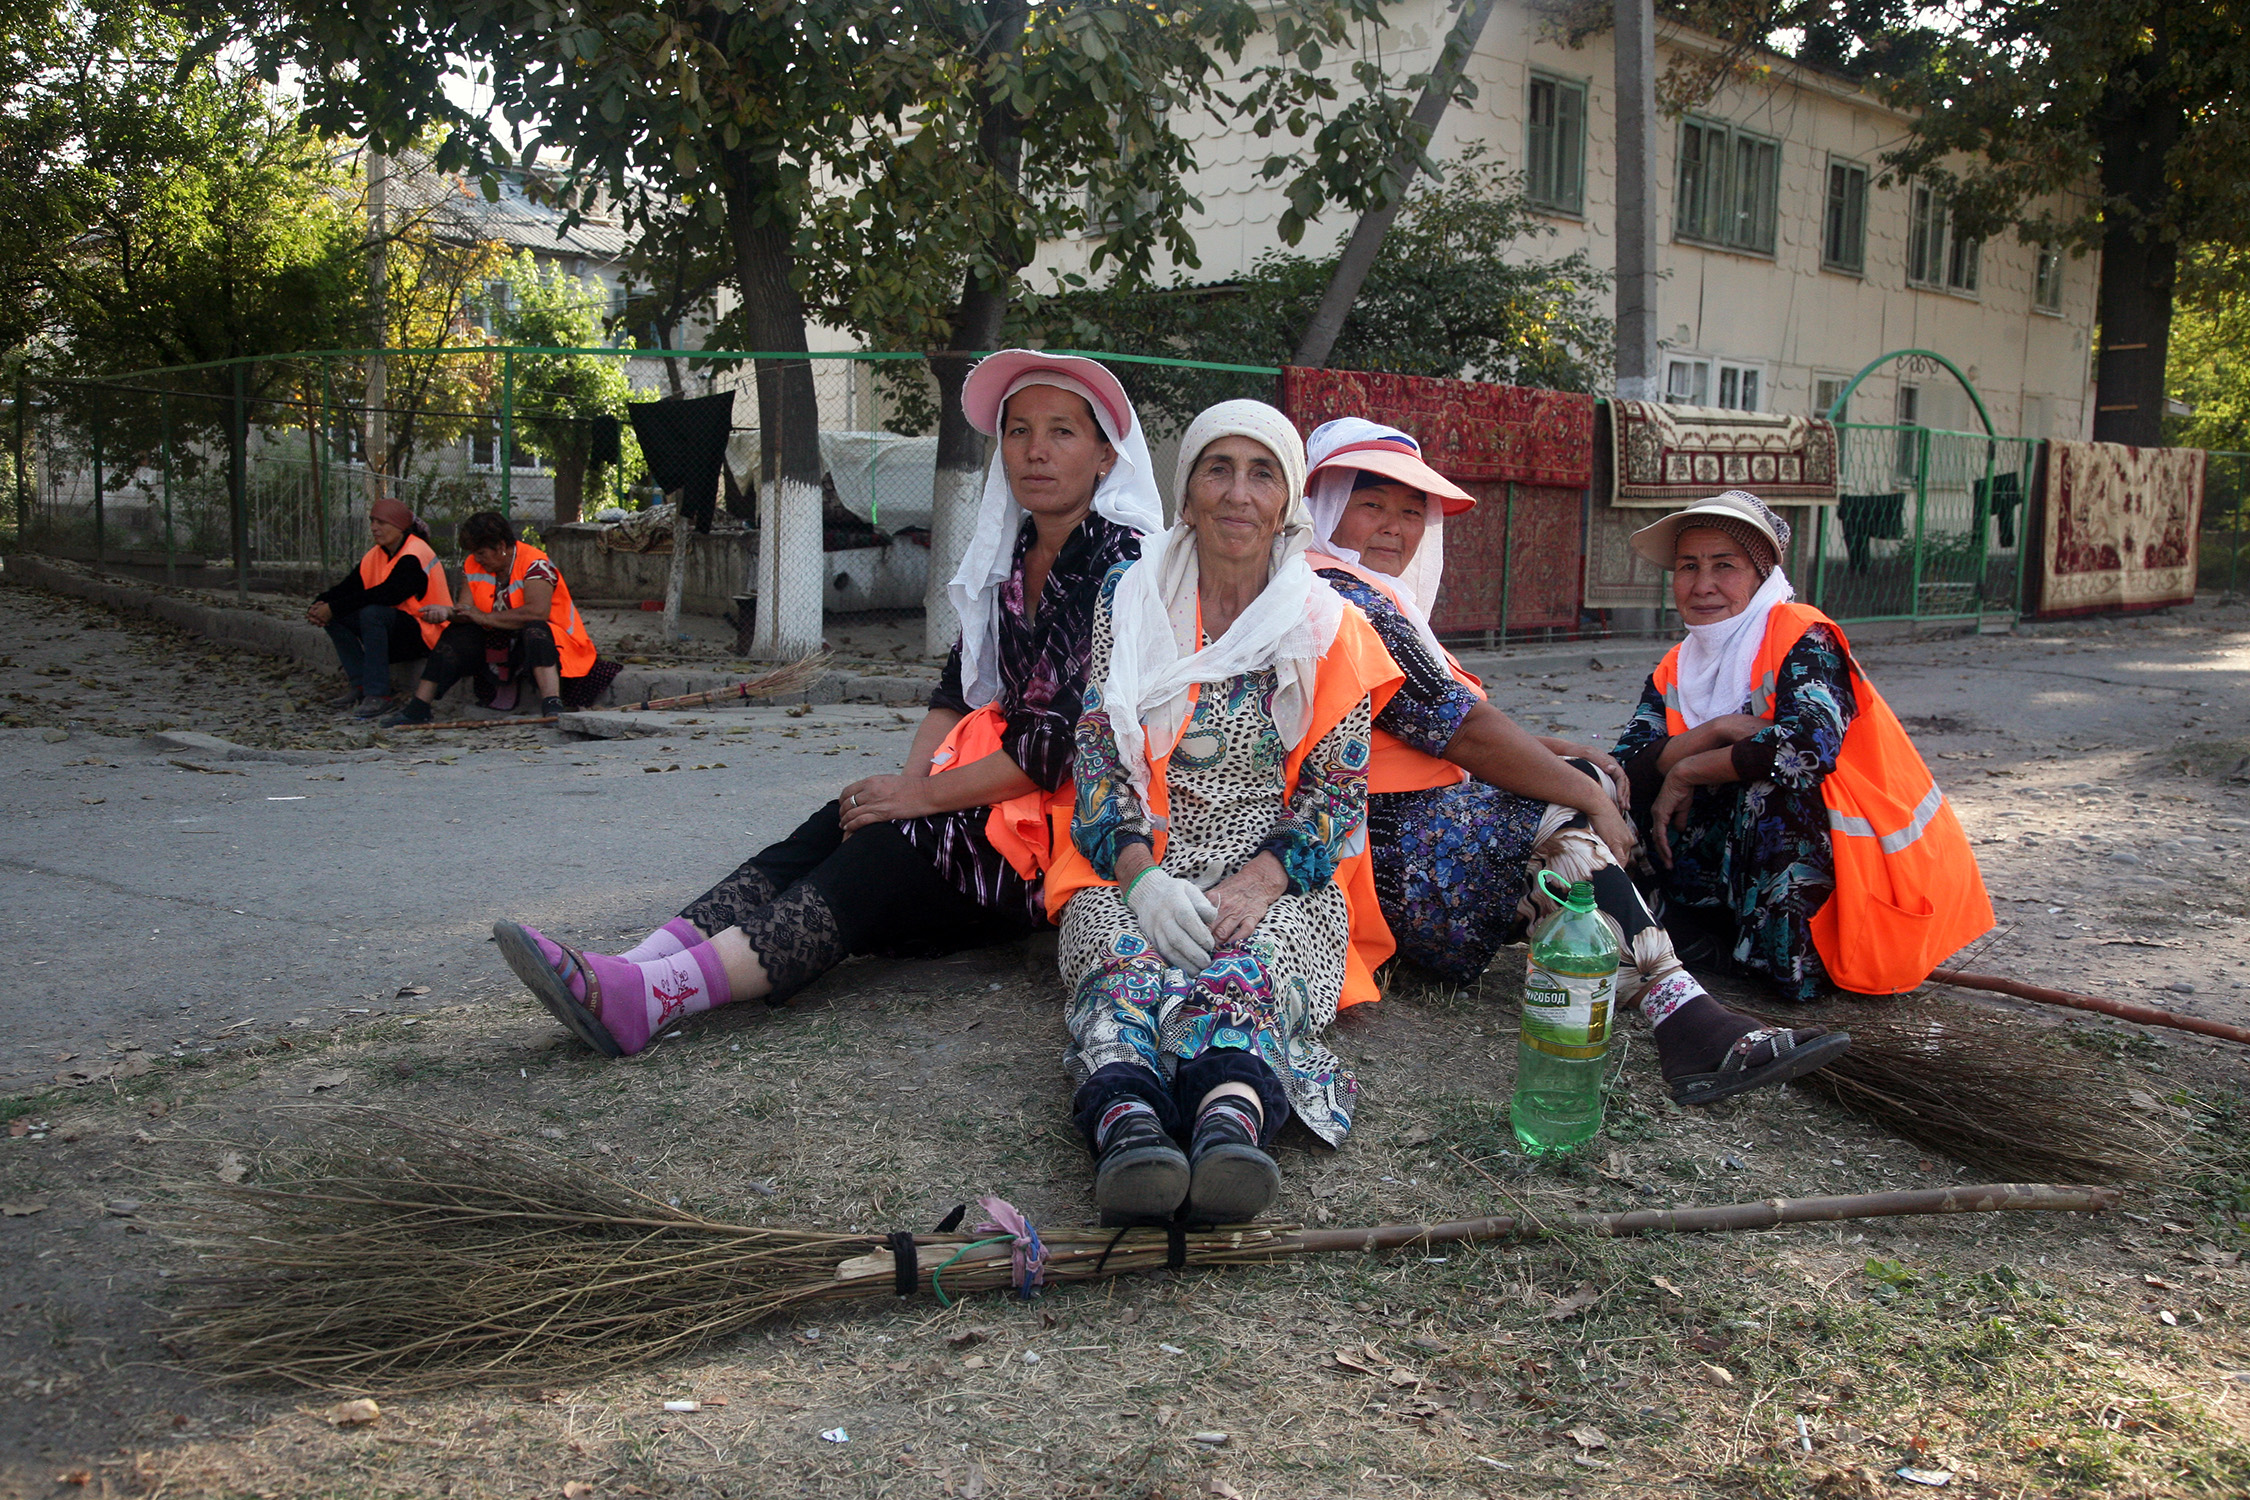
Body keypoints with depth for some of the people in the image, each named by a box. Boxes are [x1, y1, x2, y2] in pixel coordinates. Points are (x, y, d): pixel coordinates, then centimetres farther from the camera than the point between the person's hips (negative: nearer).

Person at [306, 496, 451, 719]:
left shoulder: (413, 556, -17)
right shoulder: (377, 553, 10)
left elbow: (385, 594, -28)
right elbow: (351, 585, 4)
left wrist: (333, 608, -26)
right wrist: (320, 604, -17)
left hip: (423, 633, -9)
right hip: (396, 631, 9)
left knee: (372, 612, -33)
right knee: (334, 616, -3)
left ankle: (378, 695, -30)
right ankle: (359, 686, -3)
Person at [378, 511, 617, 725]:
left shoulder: (534, 563, -18)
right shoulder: (473, 566, 4)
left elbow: (537, 612, -31)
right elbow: (469, 613, 1)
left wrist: (485, 617, -22)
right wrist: (447, 612, -23)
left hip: (549, 639, -6)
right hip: (499, 645, 7)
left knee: (534, 630, -37)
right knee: (456, 635, -12)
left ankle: (552, 706, -55)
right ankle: (418, 708, -13)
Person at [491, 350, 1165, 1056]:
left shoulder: (1121, 564, -12)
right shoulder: (1005, 551, 14)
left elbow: (1066, 741, -19)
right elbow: (958, 687, 12)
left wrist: (921, 796, -16)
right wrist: (911, 779, -8)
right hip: (997, 780, 7)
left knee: (888, 847, -28)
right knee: (838, 825, -18)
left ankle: (650, 995, -46)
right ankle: (631, 974, -35)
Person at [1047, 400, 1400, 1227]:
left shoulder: (1328, 629, 9)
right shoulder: (1130, 601, 10)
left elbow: (1339, 788, 3)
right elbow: (1097, 759, 3)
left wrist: (1258, 882, -16)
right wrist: (1144, 877, -16)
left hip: (1277, 878, 0)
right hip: (1140, 867, 1)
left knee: (1247, 966, -35)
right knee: (1125, 956, -34)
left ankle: (1229, 1129, -64)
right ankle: (1127, 1127, -62)